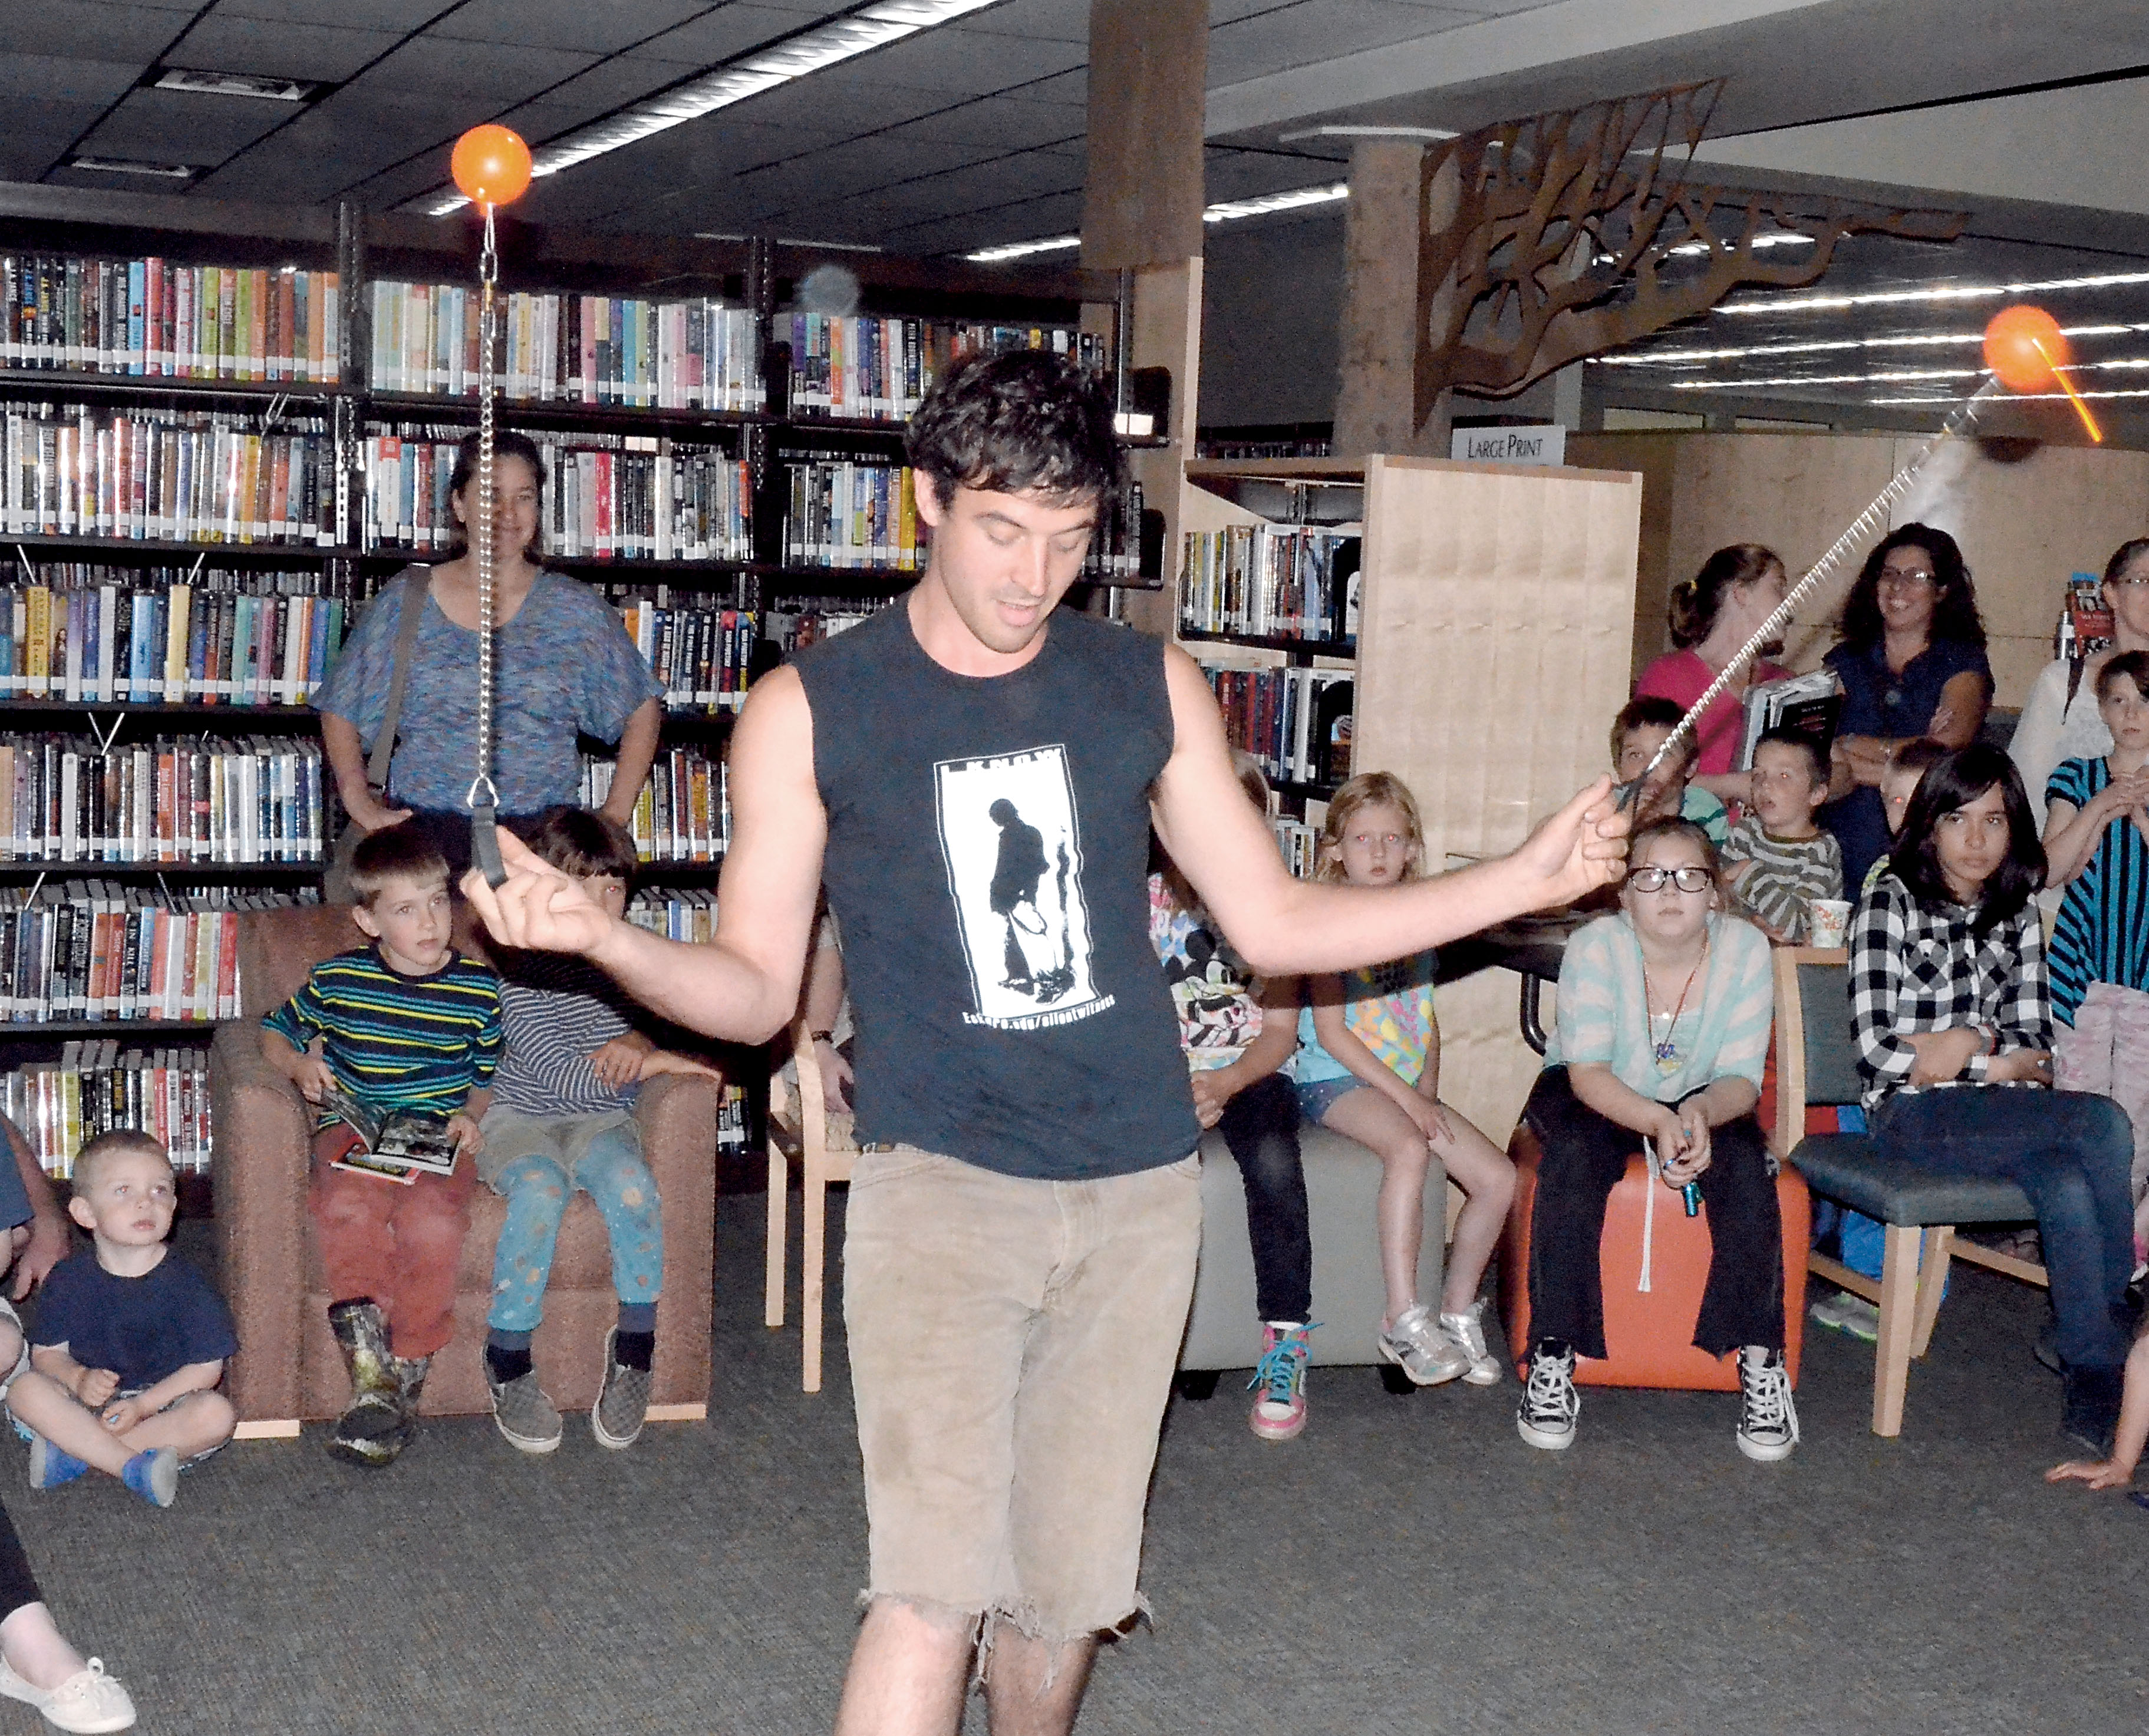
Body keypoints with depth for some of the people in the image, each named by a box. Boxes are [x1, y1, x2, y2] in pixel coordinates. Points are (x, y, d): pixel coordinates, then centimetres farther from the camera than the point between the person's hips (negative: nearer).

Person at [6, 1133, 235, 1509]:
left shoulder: (185, 1284, -6)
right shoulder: (69, 1280, 1)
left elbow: (207, 1366, -8)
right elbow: (46, 1352, 3)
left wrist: (144, 1405, -18)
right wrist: (79, 1379, -20)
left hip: (163, 1403, -1)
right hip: (89, 1403, 1)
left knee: (217, 1413, -31)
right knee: (26, 1390, -25)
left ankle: (73, 1455, -27)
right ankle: (134, 1467, -30)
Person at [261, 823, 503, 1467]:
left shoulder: (479, 988, 5)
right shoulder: (337, 980, 5)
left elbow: (490, 1077, 15)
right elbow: (274, 1032, 18)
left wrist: (470, 1116, -6)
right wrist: (298, 1064, -3)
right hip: (353, 1128, 1)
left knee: (433, 1220, -32)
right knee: (348, 1209, -33)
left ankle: (404, 1382, -20)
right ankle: (370, 1372, -25)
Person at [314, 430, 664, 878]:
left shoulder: (576, 610, 9)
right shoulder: (406, 602, 9)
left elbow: (643, 709, 15)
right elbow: (339, 712, 15)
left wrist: (615, 815, 6)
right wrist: (361, 805, 3)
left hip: (542, 839, 0)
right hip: (424, 834, 0)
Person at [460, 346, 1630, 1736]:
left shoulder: (1151, 685, 6)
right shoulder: (811, 710, -2)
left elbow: (1276, 924, 9)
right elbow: (755, 991, 0)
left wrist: (1526, 880, 3)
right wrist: (602, 936, -20)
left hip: (1139, 1190, 3)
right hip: (940, 1179, -3)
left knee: (1069, 1585, 10)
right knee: (937, 1587, -15)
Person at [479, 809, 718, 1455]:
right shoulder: (523, 971, -10)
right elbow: (561, 1074, -19)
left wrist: (637, 1040, -18)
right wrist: (652, 1062, -29)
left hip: (601, 1121, 3)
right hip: (521, 1120, -3)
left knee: (630, 1183, -30)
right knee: (541, 1189, -35)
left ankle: (634, 1351, -18)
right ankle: (508, 1363, -23)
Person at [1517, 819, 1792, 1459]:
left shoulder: (1745, 949, -17)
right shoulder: (1596, 946, -23)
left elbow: (1742, 1080, -16)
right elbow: (1589, 1073, -25)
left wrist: (1702, 1111, -40)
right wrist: (1658, 1122, -44)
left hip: (1704, 1100, 2)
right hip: (1595, 1096, -2)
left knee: (1746, 1165, -28)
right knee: (1573, 1158, -33)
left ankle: (1761, 1363, -18)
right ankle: (1552, 1360, -26)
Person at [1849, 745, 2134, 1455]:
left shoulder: (2017, 916, 16)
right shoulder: (1890, 903, -1)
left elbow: (2036, 1047, 11)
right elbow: (1878, 1050, -10)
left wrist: (1971, 1042, -7)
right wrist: (1999, 1063, -7)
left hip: (1996, 1116, 5)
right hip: (1911, 1117, -5)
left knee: (2068, 1185, -30)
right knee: (2102, 1123, -25)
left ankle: (2096, 1386, -23)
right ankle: (2115, 1323, -10)